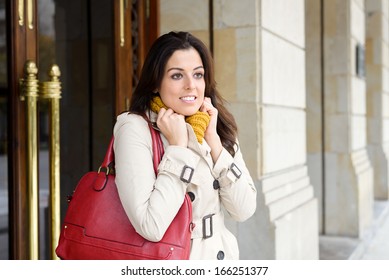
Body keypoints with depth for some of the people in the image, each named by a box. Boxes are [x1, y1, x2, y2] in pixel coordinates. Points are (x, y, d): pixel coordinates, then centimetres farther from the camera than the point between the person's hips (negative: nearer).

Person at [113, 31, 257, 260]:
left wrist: (213, 139, -14)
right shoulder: (135, 128, -18)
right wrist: (177, 145, -22)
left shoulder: (217, 128, -1)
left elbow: (244, 210, -8)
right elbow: (151, 227, -27)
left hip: (222, 254, 5)